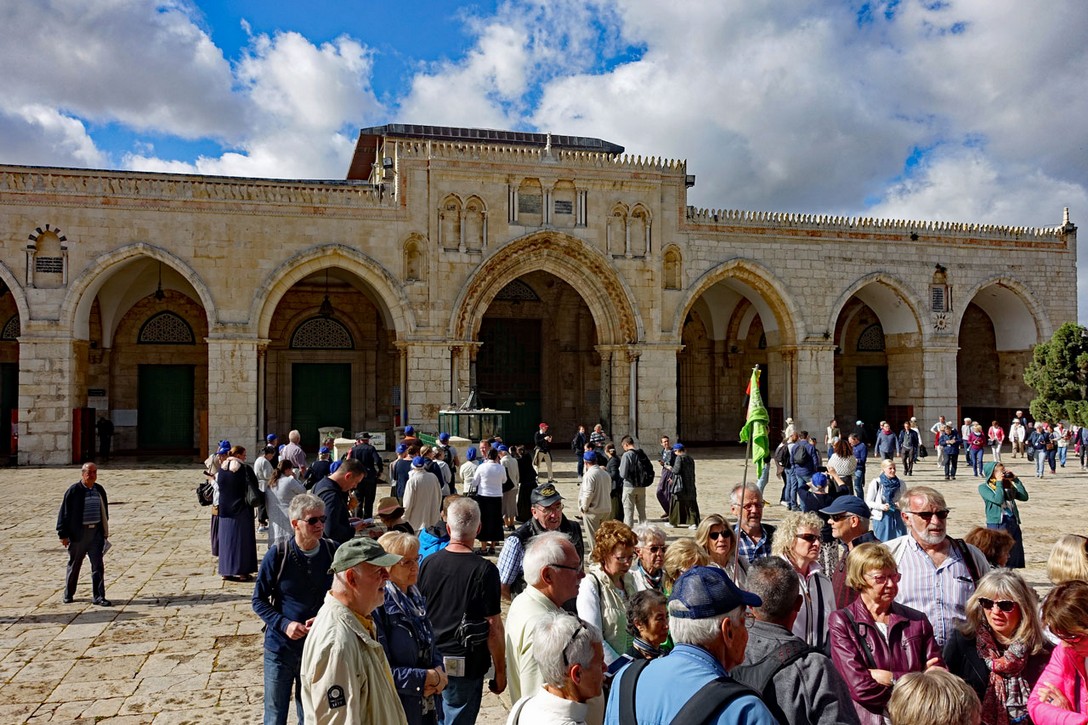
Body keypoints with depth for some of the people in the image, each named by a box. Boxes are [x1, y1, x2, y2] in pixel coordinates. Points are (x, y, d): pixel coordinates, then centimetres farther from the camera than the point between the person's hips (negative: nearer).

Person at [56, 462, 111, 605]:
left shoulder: (100, 490, 8)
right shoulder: (74, 491, -7)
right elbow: (64, 512, -6)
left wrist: (105, 533, 15)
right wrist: (63, 534, -8)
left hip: (96, 533, 3)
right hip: (78, 533, -3)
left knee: (98, 565, -2)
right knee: (74, 565, 11)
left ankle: (99, 597, 0)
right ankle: (68, 594, 29)